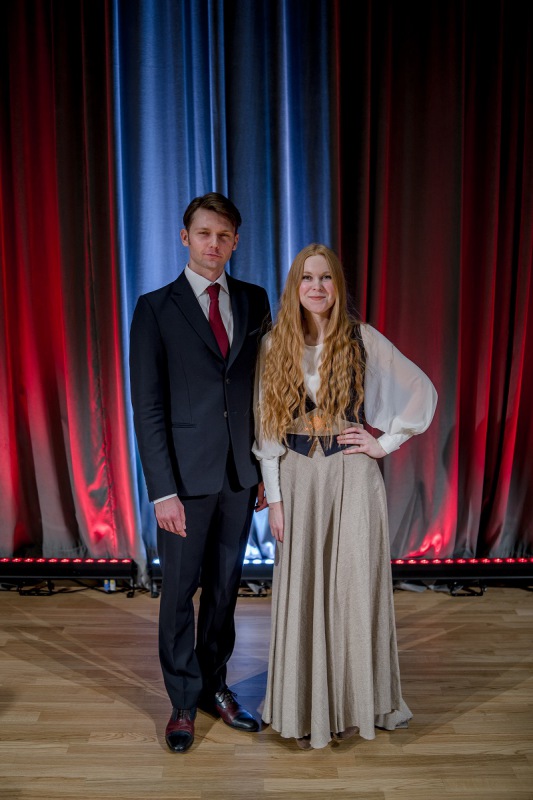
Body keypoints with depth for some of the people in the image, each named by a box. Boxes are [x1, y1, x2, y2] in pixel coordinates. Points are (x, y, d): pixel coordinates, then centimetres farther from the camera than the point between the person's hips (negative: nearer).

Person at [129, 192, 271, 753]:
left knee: (224, 585, 16)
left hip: (240, 474, 4)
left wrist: (266, 466, 6)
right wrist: (163, 490, -12)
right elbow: (147, 407, -7)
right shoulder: (155, 308, -4)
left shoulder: (254, 301, 7)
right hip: (186, 475, -3)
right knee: (179, 590, 9)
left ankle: (215, 687, 35)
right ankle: (183, 702, 28)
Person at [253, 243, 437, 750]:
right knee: (301, 591, 7)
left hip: (351, 478, -1)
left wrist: (387, 443, -3)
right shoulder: (275, 346, 2)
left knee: (354, 587, 6)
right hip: (298, 478, 1)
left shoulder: (362, 340, -1)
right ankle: (305, 708, 23)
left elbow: (422, 391, 3)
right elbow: (267, 427, 2)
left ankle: (356, 701, 26)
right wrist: (274, 496, -1)